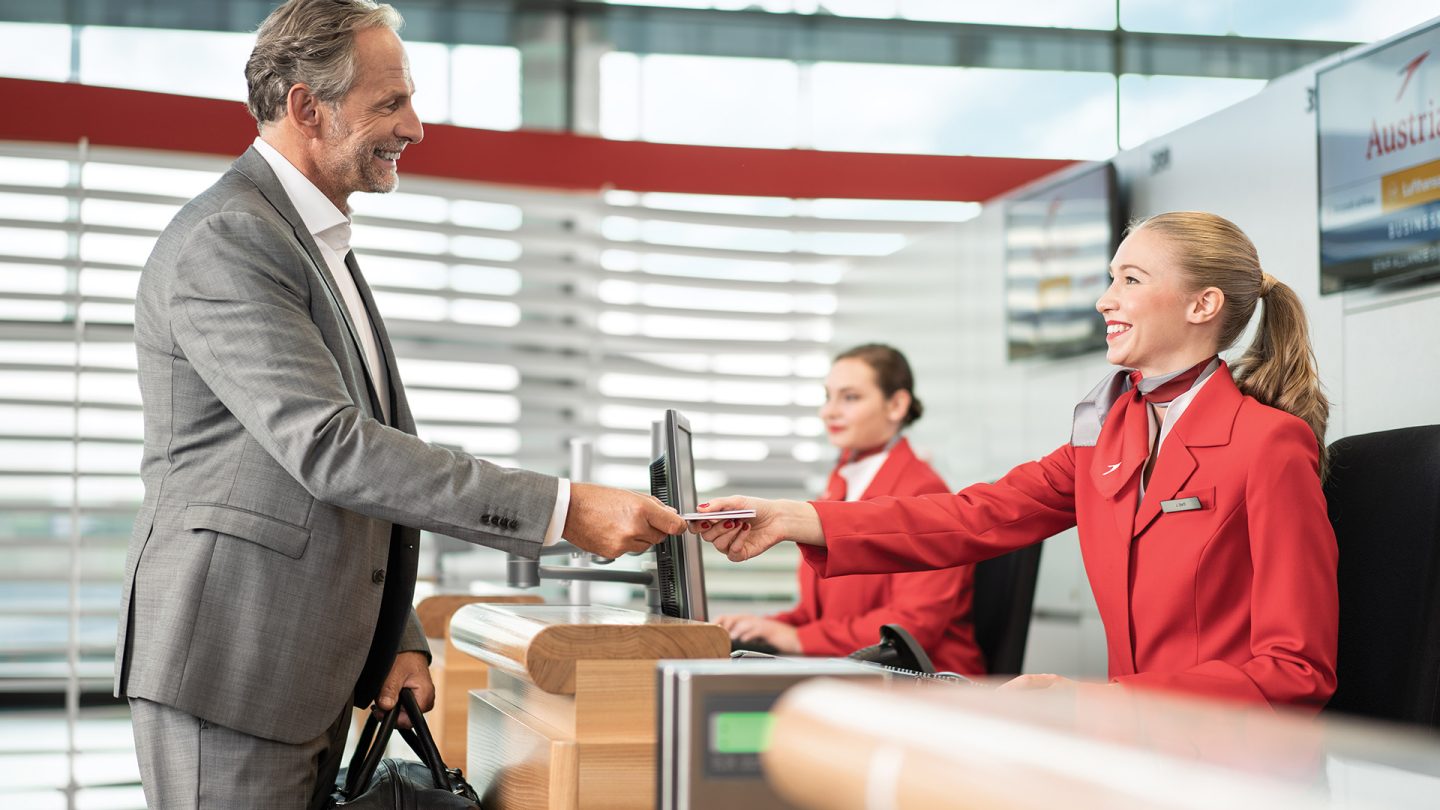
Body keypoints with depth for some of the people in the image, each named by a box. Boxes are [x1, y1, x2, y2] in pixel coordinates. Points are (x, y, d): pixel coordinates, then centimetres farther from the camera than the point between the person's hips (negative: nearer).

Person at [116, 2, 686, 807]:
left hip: (315, 674, 9)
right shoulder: (224, 240, -14)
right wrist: (563, 508, -26)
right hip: (231, 663, -9)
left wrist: (398, 641, 10)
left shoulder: (325, 246, 18)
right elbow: (330, 448, -24)